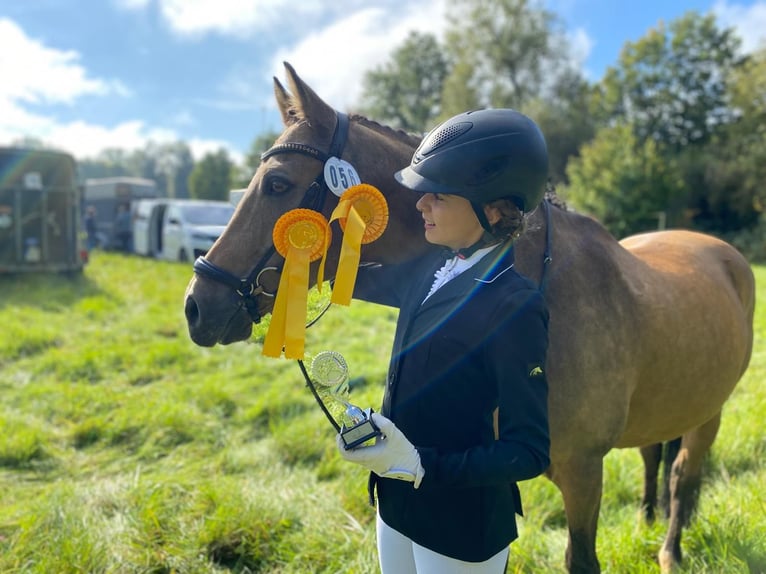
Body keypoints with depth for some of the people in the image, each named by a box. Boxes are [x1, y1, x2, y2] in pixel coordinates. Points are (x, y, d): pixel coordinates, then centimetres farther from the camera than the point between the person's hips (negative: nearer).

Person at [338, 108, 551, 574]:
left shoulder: (516, 309, -25)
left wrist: (418, 465, -29)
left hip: (461, 526, -6)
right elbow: (364, 281, 17)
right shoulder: (434, 271, -3)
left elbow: (530, 454, -21)